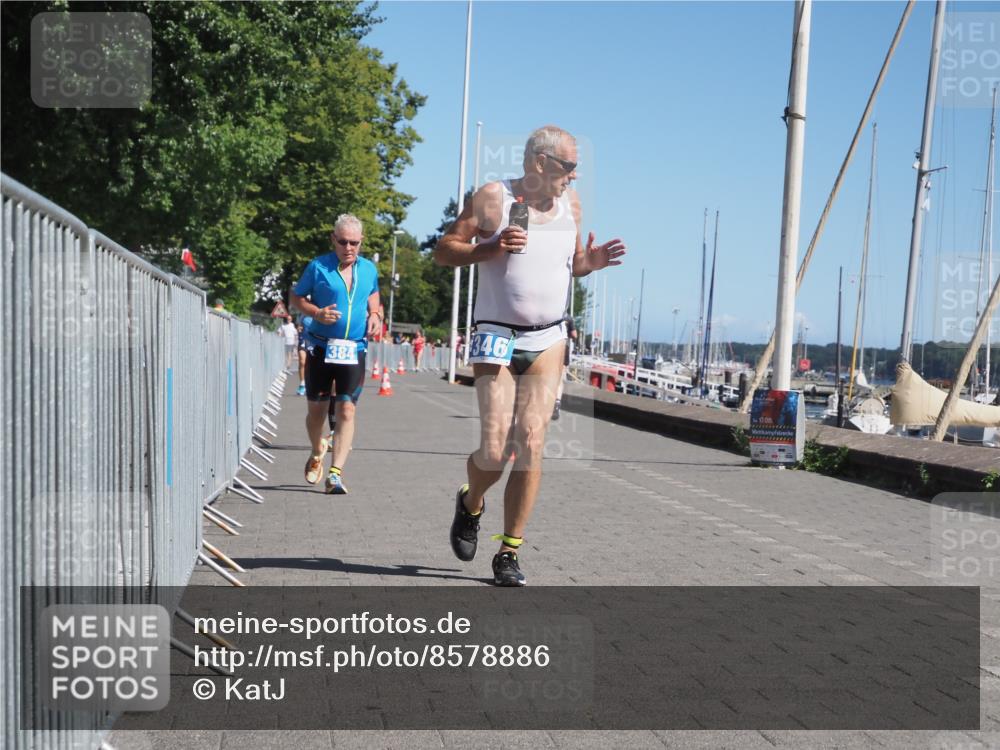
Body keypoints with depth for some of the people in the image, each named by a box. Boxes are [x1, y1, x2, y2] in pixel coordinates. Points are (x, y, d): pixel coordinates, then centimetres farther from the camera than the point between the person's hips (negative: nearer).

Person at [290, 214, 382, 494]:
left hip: (354, 351, 1)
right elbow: (296, 297, 4)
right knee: (317, 408, 9)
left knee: (346, 410, -9)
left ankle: (335, 474, -9)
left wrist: (374, 314, 6)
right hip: (320, 349, -1)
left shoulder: (369, 269, 7)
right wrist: (317, 313, -14)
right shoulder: (318, 267, -3)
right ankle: (318, 452, 39)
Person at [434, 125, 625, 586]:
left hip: (548, 340, 4)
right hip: (497, 338, -4)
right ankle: (470, 504, 27)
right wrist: (491, 248, -20)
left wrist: (590, 262, -2)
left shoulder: (570, 203, 10)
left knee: (531, 445, -4)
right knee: (494, 450, -8)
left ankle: (509, 552, 5)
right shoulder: (493, 197, -5)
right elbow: (444, 251, -3)